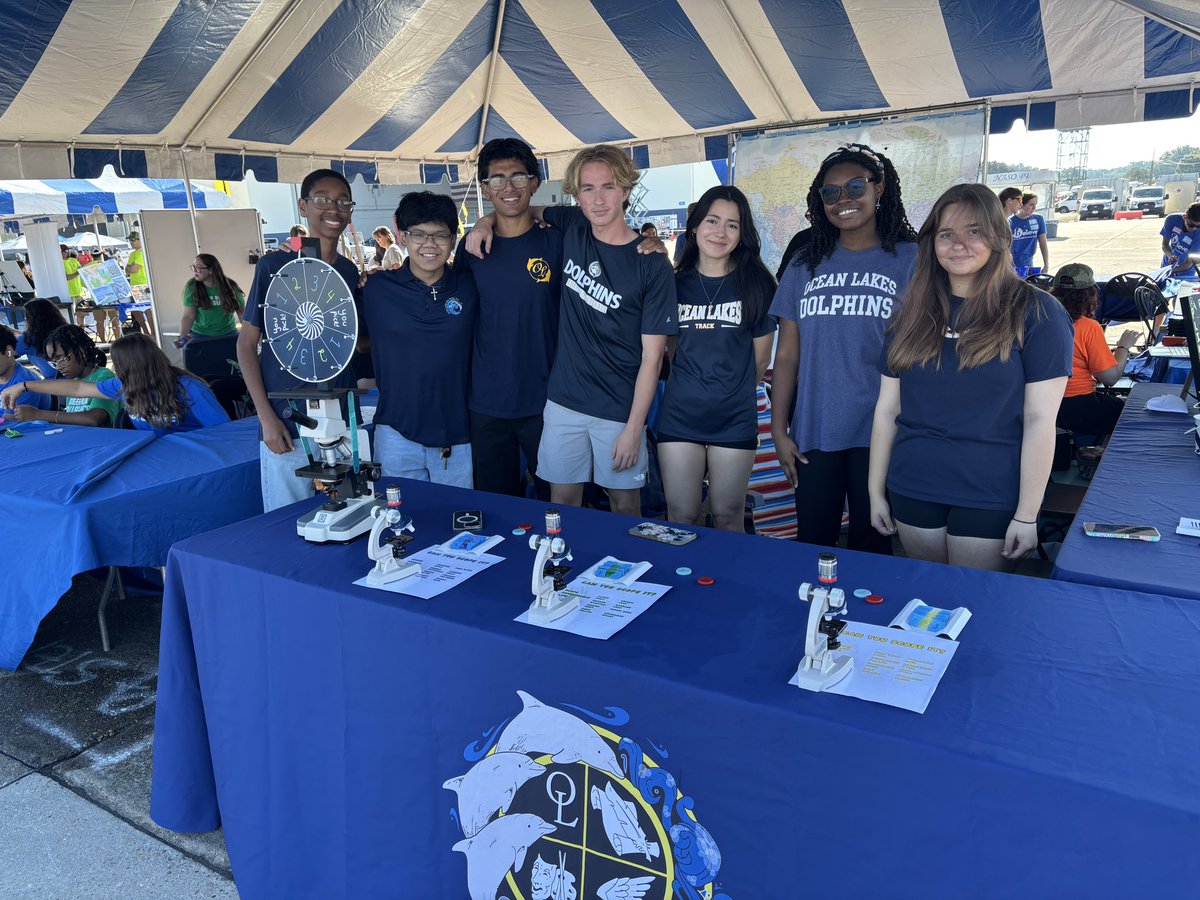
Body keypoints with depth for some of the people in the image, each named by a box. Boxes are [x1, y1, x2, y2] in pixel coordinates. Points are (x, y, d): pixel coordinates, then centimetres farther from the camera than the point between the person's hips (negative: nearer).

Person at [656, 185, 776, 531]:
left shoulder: (756, 284, -1)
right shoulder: (676, 283, 4)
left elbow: (760, 359, 4)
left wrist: (735, 393, 10)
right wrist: (688, 386, 2)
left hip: (735, 420, -1)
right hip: (679, 415, 1)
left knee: (728, 517, 9)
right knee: (681, 518, 6)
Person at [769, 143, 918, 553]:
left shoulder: (910, 260, -1)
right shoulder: (805, 266, 9)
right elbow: (787, 355, 7)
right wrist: (778, 429, 4)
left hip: (880, 436, -3)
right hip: (814, 435, 3)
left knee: (872, 548, 9)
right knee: (811, 546, 12)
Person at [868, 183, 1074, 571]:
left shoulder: (1036, 313, -6)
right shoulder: (914, 314, 5)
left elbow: (1039, 420, -9)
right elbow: (887, 410, 6)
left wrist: (1027, 516, -11)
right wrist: (876, 492, 6)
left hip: (991, 499, -3)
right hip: (912, 492, 4)